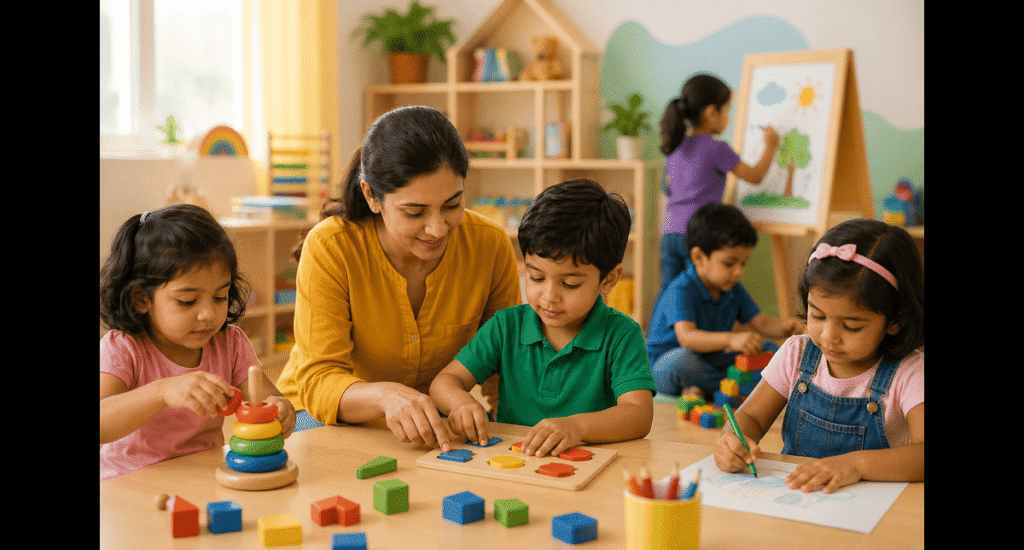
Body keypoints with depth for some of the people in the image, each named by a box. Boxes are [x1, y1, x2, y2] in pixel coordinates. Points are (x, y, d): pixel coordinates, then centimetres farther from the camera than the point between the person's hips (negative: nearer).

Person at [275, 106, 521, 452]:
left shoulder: (490, 245, -15)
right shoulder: (329, 249, -23)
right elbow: (319, 383, -25)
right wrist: (384, 396, -46)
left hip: (439, 420, 2)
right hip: (328, 413, -2)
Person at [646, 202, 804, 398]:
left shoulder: (734, 290, 3)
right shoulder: (680, 291, -24)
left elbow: (762, 323, 2)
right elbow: (686, 337, -38)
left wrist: (783, 327, -23)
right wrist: (731, 339, -53)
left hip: (711, 363, 7)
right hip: (665, 365, -7)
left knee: (770, 349, 0)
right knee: (680, 359, -41)